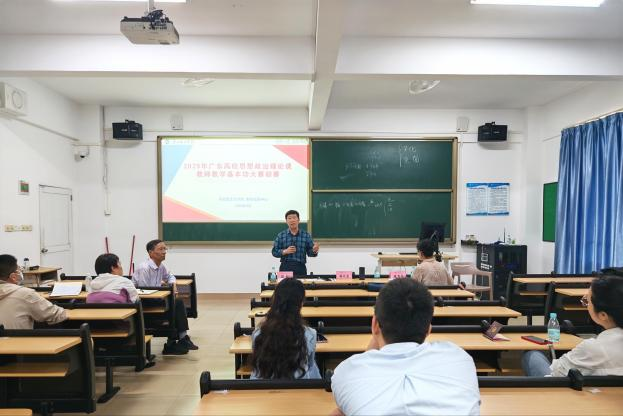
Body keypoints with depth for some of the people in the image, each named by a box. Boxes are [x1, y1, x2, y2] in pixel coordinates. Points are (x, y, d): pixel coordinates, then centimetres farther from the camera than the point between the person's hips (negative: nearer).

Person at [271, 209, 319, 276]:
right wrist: (285, 251, -13)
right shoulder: (281, 235, 5)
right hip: (285, 267, 0)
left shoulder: (306, 235, 6)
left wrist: (314, 251, -14)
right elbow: (274, 252, 3)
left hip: (300, 268, 1)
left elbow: (310, 252, 7)